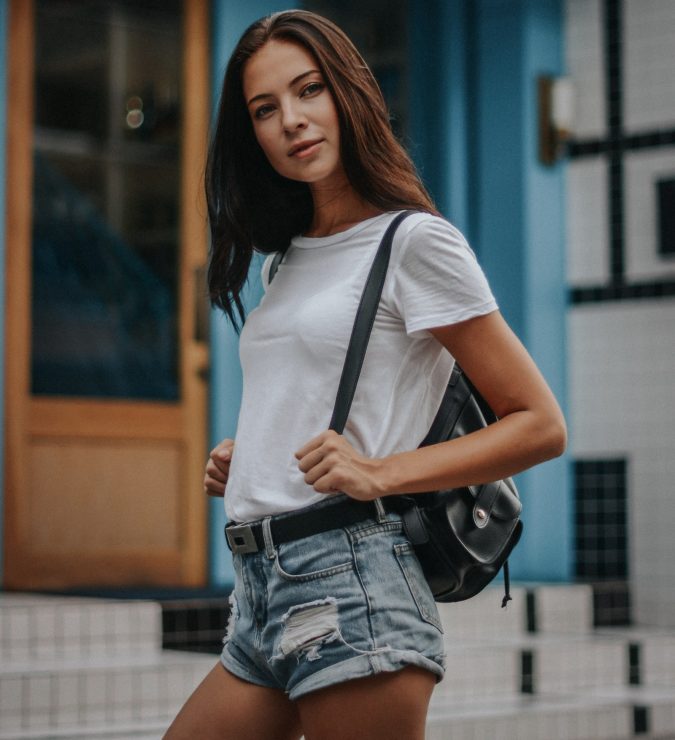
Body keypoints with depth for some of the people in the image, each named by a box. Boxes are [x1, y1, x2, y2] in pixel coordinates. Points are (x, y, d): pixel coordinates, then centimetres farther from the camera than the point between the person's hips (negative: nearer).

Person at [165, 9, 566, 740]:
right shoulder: (285, 261, 19)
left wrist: (380, 474, -16)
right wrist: (240, 461, 11)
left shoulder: (414, 241, -4)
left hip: (349, 581, -8)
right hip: (261, 596, 8)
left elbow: (539, 425, -6)